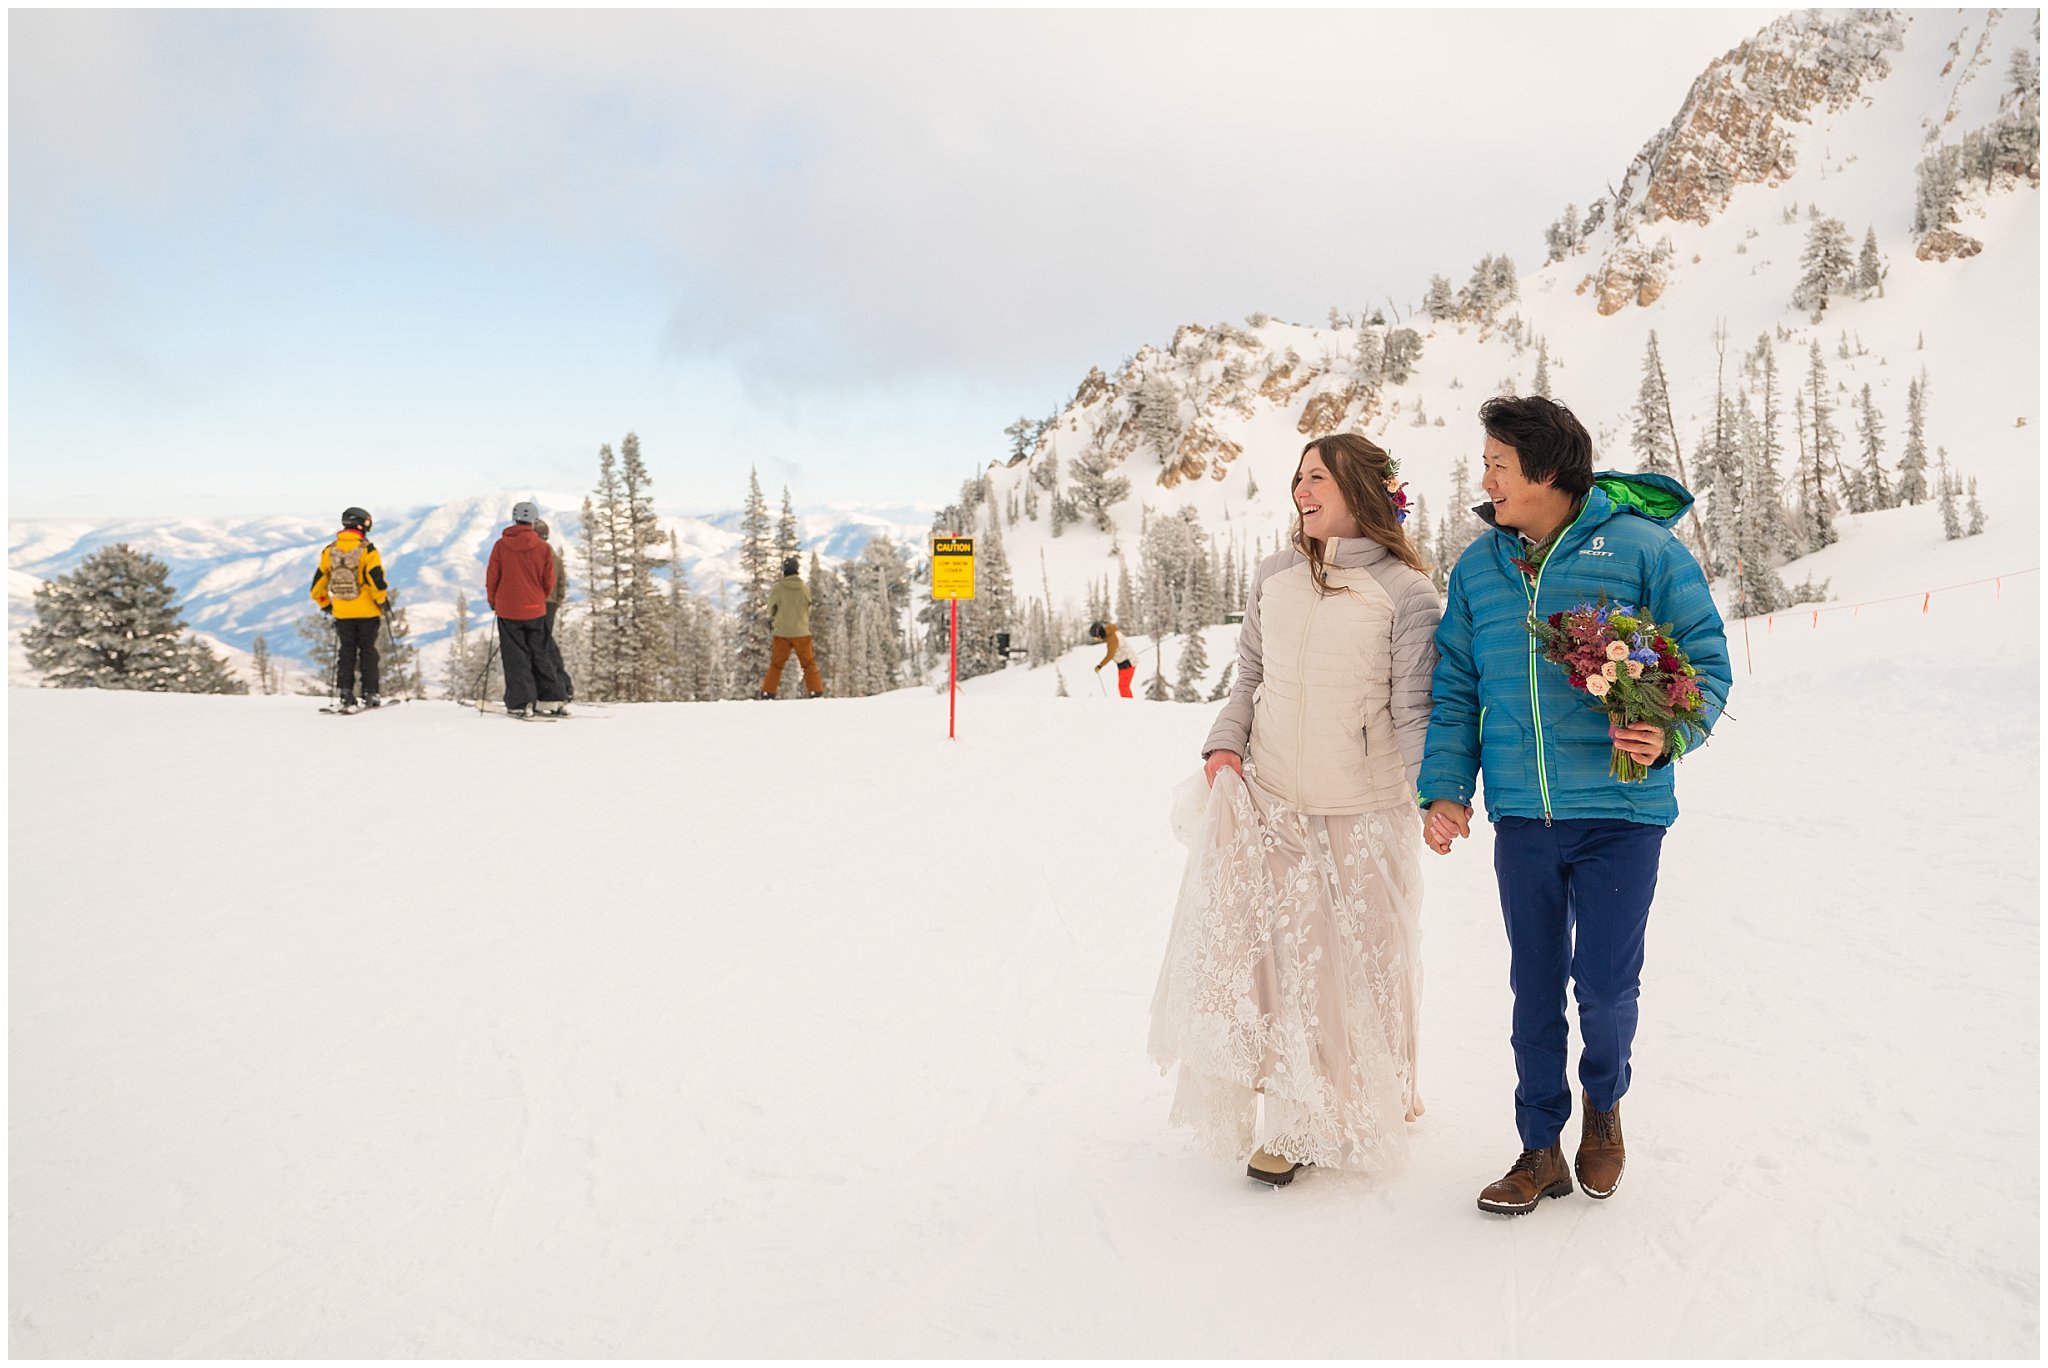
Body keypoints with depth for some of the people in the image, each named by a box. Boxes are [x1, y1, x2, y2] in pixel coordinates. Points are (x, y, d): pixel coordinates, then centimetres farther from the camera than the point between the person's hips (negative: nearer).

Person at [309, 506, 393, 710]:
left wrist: (325, 605, 19)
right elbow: (377, 579, -17)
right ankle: (369, 694, 8)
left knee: (346, 653, 11)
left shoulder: (329, 551, 3)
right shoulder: (367, 549, -11)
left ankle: (344, 693, 2)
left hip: (342, 613, 3)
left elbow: (318, 584, 6)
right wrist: (383, 601, -2)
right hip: (367, 611, -3)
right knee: (368, 651, 8)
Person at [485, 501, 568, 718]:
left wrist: (493, 601, 16)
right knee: (539, 655, 12)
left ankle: (521, 703, -3)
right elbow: (549, 583, 0)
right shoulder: (543, 548, -5)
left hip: (507, 609, -1)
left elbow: (492, 577, -1)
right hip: (535, 610, 2)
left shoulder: (501, 545, -7)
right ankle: (552, 699, 10)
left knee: (515, 657, 3)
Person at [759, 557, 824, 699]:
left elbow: (771, 609, 5)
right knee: (809, 664, 10)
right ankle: (816, 692, 6)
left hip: (782, 632, 0)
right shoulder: (804, 588, -5)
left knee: (776, 664, 10)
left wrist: (771, 621, 25)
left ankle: (767, 693, 9)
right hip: (801, 632, 0)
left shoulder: (778, 588, -9)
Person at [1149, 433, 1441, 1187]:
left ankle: (1362, 1108, 29)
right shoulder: (1273, 576, 7)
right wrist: (1225, 744, 0)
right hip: (1268, 799, 3)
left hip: (1363, 812, -3)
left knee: (1358, 964, 8)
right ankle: (1289, 1120, 18)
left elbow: (1414, 710, -7)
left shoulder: (1405, 591, -6)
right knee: (1274, 954, 3)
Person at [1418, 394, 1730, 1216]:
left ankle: (1603, 1101, 36)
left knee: (1606, 987, 3)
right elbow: (1455, 688, 12)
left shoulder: (1640, 548, -6)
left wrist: (1670, 731, -19)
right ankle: (1541, 1151, 25)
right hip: (1521, 816, 4)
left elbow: (1706, 656, -1)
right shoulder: (1479, 567, 8)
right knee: (1535, 989, 10)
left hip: (1621, 812, -3)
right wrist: (1444, 786, 3)